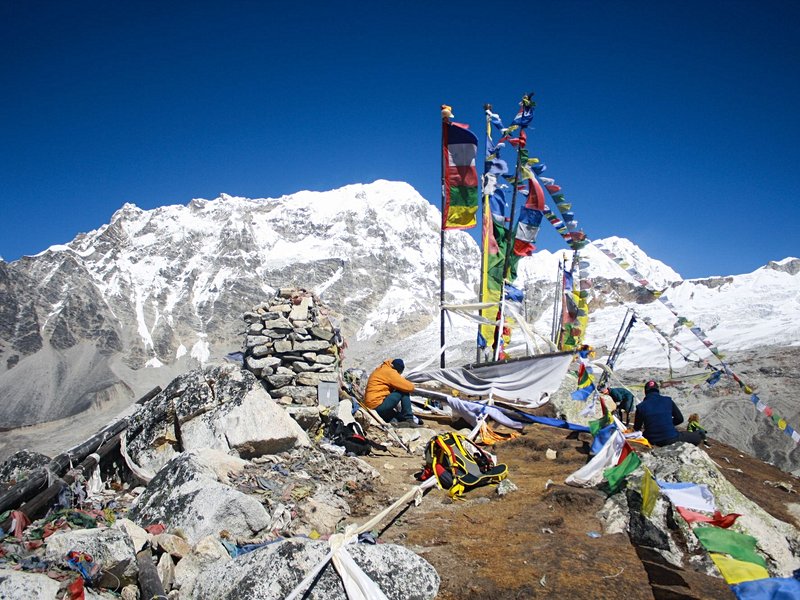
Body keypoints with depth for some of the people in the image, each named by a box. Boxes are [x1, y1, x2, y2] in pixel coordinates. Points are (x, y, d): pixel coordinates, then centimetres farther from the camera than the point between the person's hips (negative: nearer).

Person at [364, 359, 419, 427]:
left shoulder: (380, 369, 17)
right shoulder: (389, 372, -11)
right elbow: (410, 387, -11)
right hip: (378, 405, -10)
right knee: (404, 391, -6)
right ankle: (409, 420, -6)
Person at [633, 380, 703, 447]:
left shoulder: (641, 406, -3)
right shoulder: (668, 401, 0)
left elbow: (637, 428, 6)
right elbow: (680, 419, 6)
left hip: (653, 442, 0)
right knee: (697, 436, 23)